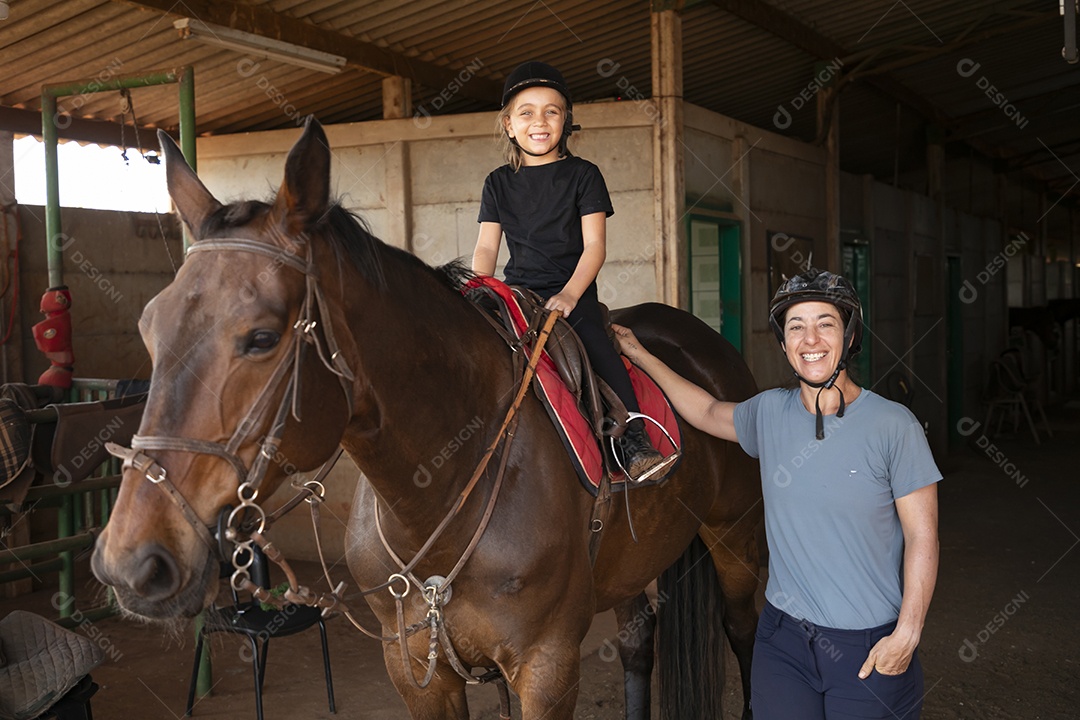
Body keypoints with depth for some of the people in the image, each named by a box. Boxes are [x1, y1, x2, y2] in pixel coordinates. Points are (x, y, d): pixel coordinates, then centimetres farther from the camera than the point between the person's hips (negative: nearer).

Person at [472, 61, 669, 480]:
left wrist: (569, 294, -19)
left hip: (572, 293, -3)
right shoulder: (499, 183, 14)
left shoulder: (583, 175, 6)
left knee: (597, 346, -29)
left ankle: (634, 439, -28)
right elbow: (486, 248, 8)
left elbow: (594, 245, -3)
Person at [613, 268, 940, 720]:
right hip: (783, 637, 4)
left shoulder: (893, 424, -11)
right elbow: (708, 413, 20)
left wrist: (907, 635, -13)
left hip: (871, 647, -3)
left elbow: (922, 537, -8)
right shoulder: (769, 413, 0)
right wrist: (639, 355, 22)